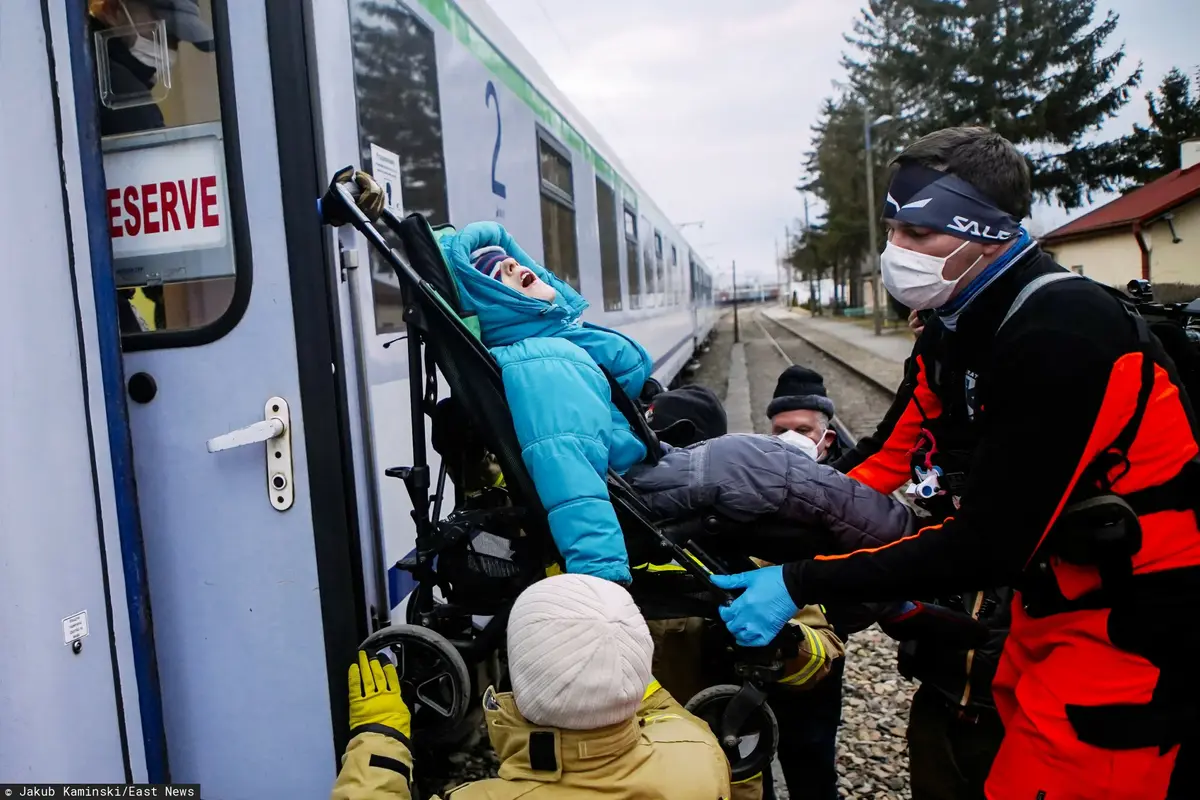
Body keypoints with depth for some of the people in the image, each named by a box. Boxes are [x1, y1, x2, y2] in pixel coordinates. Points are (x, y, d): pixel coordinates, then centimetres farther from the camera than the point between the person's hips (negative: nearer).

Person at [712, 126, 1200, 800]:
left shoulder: (1061, 335, -26)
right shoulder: (957, 328, 2)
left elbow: (987, 544, -27)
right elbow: (890, 458, 3)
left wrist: (801, 584, -26)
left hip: (1135, 619, -8)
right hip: (1054, 591, 8)